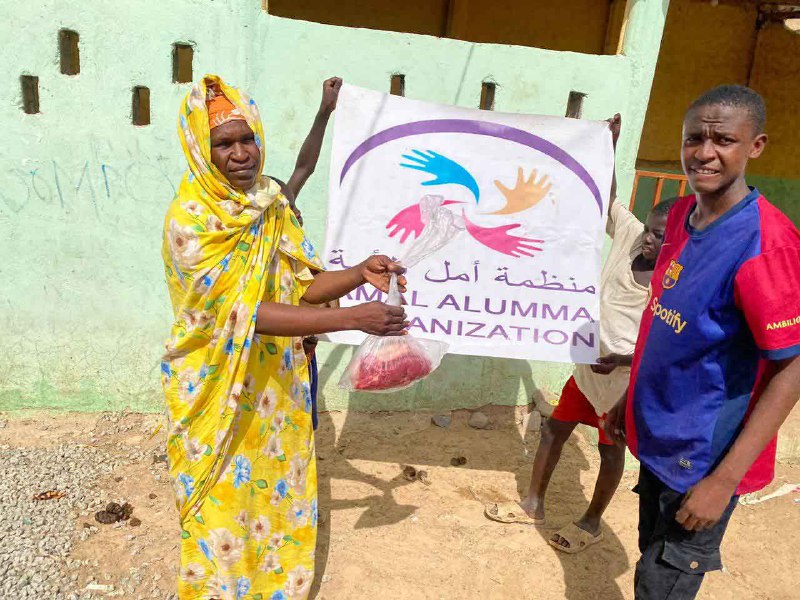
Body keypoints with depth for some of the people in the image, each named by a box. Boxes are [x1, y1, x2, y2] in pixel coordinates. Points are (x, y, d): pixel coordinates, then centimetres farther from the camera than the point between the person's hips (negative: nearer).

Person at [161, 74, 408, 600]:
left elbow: (302, 284, 0)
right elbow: (244, 312, -28)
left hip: (275, 380, 6)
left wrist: (360, 274, -21)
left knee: (276, 487, 19)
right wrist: (355, 319, -33)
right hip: (217, 386, -6)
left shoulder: (271, 202, -1)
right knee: (226, 500, 11)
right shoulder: (190, 219, -21)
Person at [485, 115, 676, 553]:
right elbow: (607, 199, 5)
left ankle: (592, 522, 35)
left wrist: (623, 360, -28)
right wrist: (610, 146, -3)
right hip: (589, 365, 7)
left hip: (626, 380, -6)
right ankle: (533, 505, 32)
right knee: (554, 429, 14)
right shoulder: (630, 235, -5)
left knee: (611, 451, 12)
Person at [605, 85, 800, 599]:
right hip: (658, 434, 7)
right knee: (652, 555, 24)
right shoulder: (681, 215, 0)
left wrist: (724, 479, -21)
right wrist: (631, 398, 14)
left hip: (705, 456, -7)